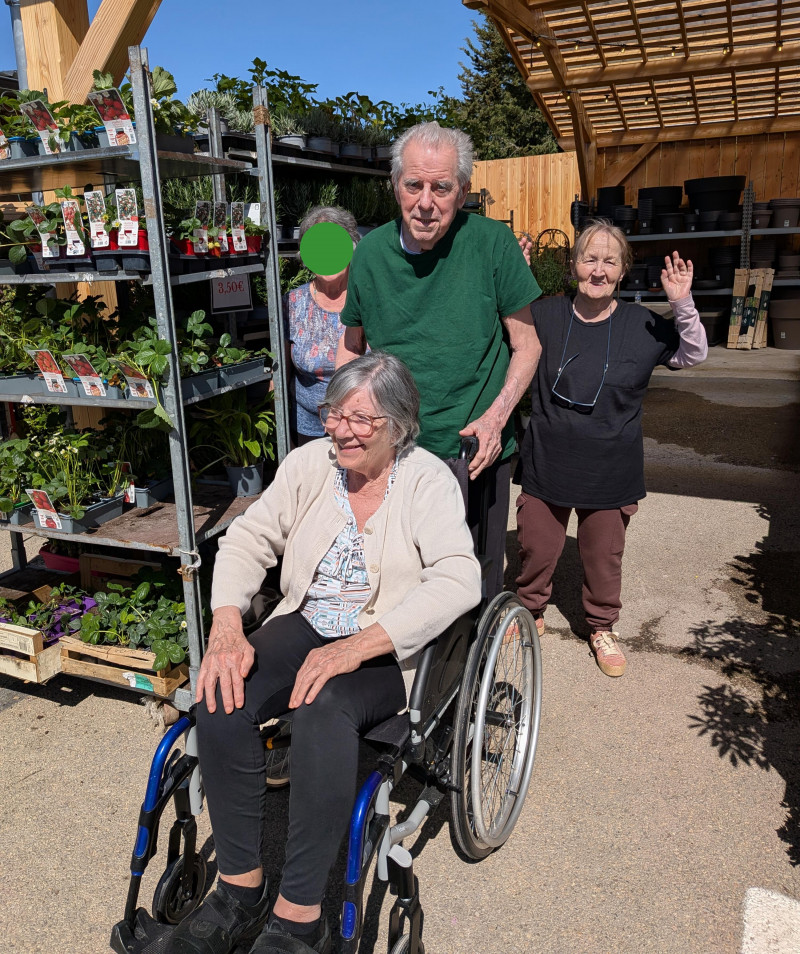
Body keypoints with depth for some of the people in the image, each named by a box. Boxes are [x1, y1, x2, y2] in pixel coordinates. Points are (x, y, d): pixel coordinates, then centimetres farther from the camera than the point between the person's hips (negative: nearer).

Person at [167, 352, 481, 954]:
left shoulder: (429, 480, -10)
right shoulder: (310, 462, 3)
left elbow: (459, 581, -24)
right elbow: (250, 538, 3)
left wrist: (355, 648, -31)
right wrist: (226, 629, -15)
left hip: (389, 647, -4)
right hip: (306, 624, 5)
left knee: (322, 709, -35)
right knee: (222, 702, -22)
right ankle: (241, 888, -3)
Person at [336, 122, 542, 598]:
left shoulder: (492, 243, -10)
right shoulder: (372, 251, -2)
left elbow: (527, 345, -1)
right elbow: (352, 348, 12)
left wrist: (495, 418, -16)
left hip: (476, 453, -1)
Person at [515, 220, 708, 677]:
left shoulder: (642, 325, -3)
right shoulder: (545, 315, -3)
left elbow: (694, 355, 3)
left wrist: (683, 304, -14)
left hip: (610, 472, 0)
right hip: (547, 465, 0)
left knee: (605, 557, 13)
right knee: (536, 548, 11)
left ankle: (602, 628, 36)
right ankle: (531, 611, 37)